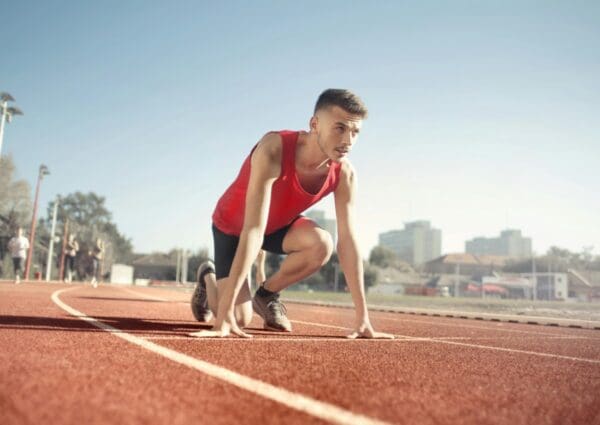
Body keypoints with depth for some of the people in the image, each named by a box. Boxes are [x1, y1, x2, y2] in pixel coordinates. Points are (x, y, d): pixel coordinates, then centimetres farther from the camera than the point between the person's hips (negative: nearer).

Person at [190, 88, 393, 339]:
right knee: (238, 319, -14)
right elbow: (253, 231, -45)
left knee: (322, 245, -29)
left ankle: (266, 295, 1)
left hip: (279, 225, 4)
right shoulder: (273, 150, -39)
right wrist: (224, 316, -46)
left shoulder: (344, 174, -23)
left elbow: (348, 242, -21)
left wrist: (363, 318, -24)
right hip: (231, 225, -4)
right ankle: (208, 279, 23)